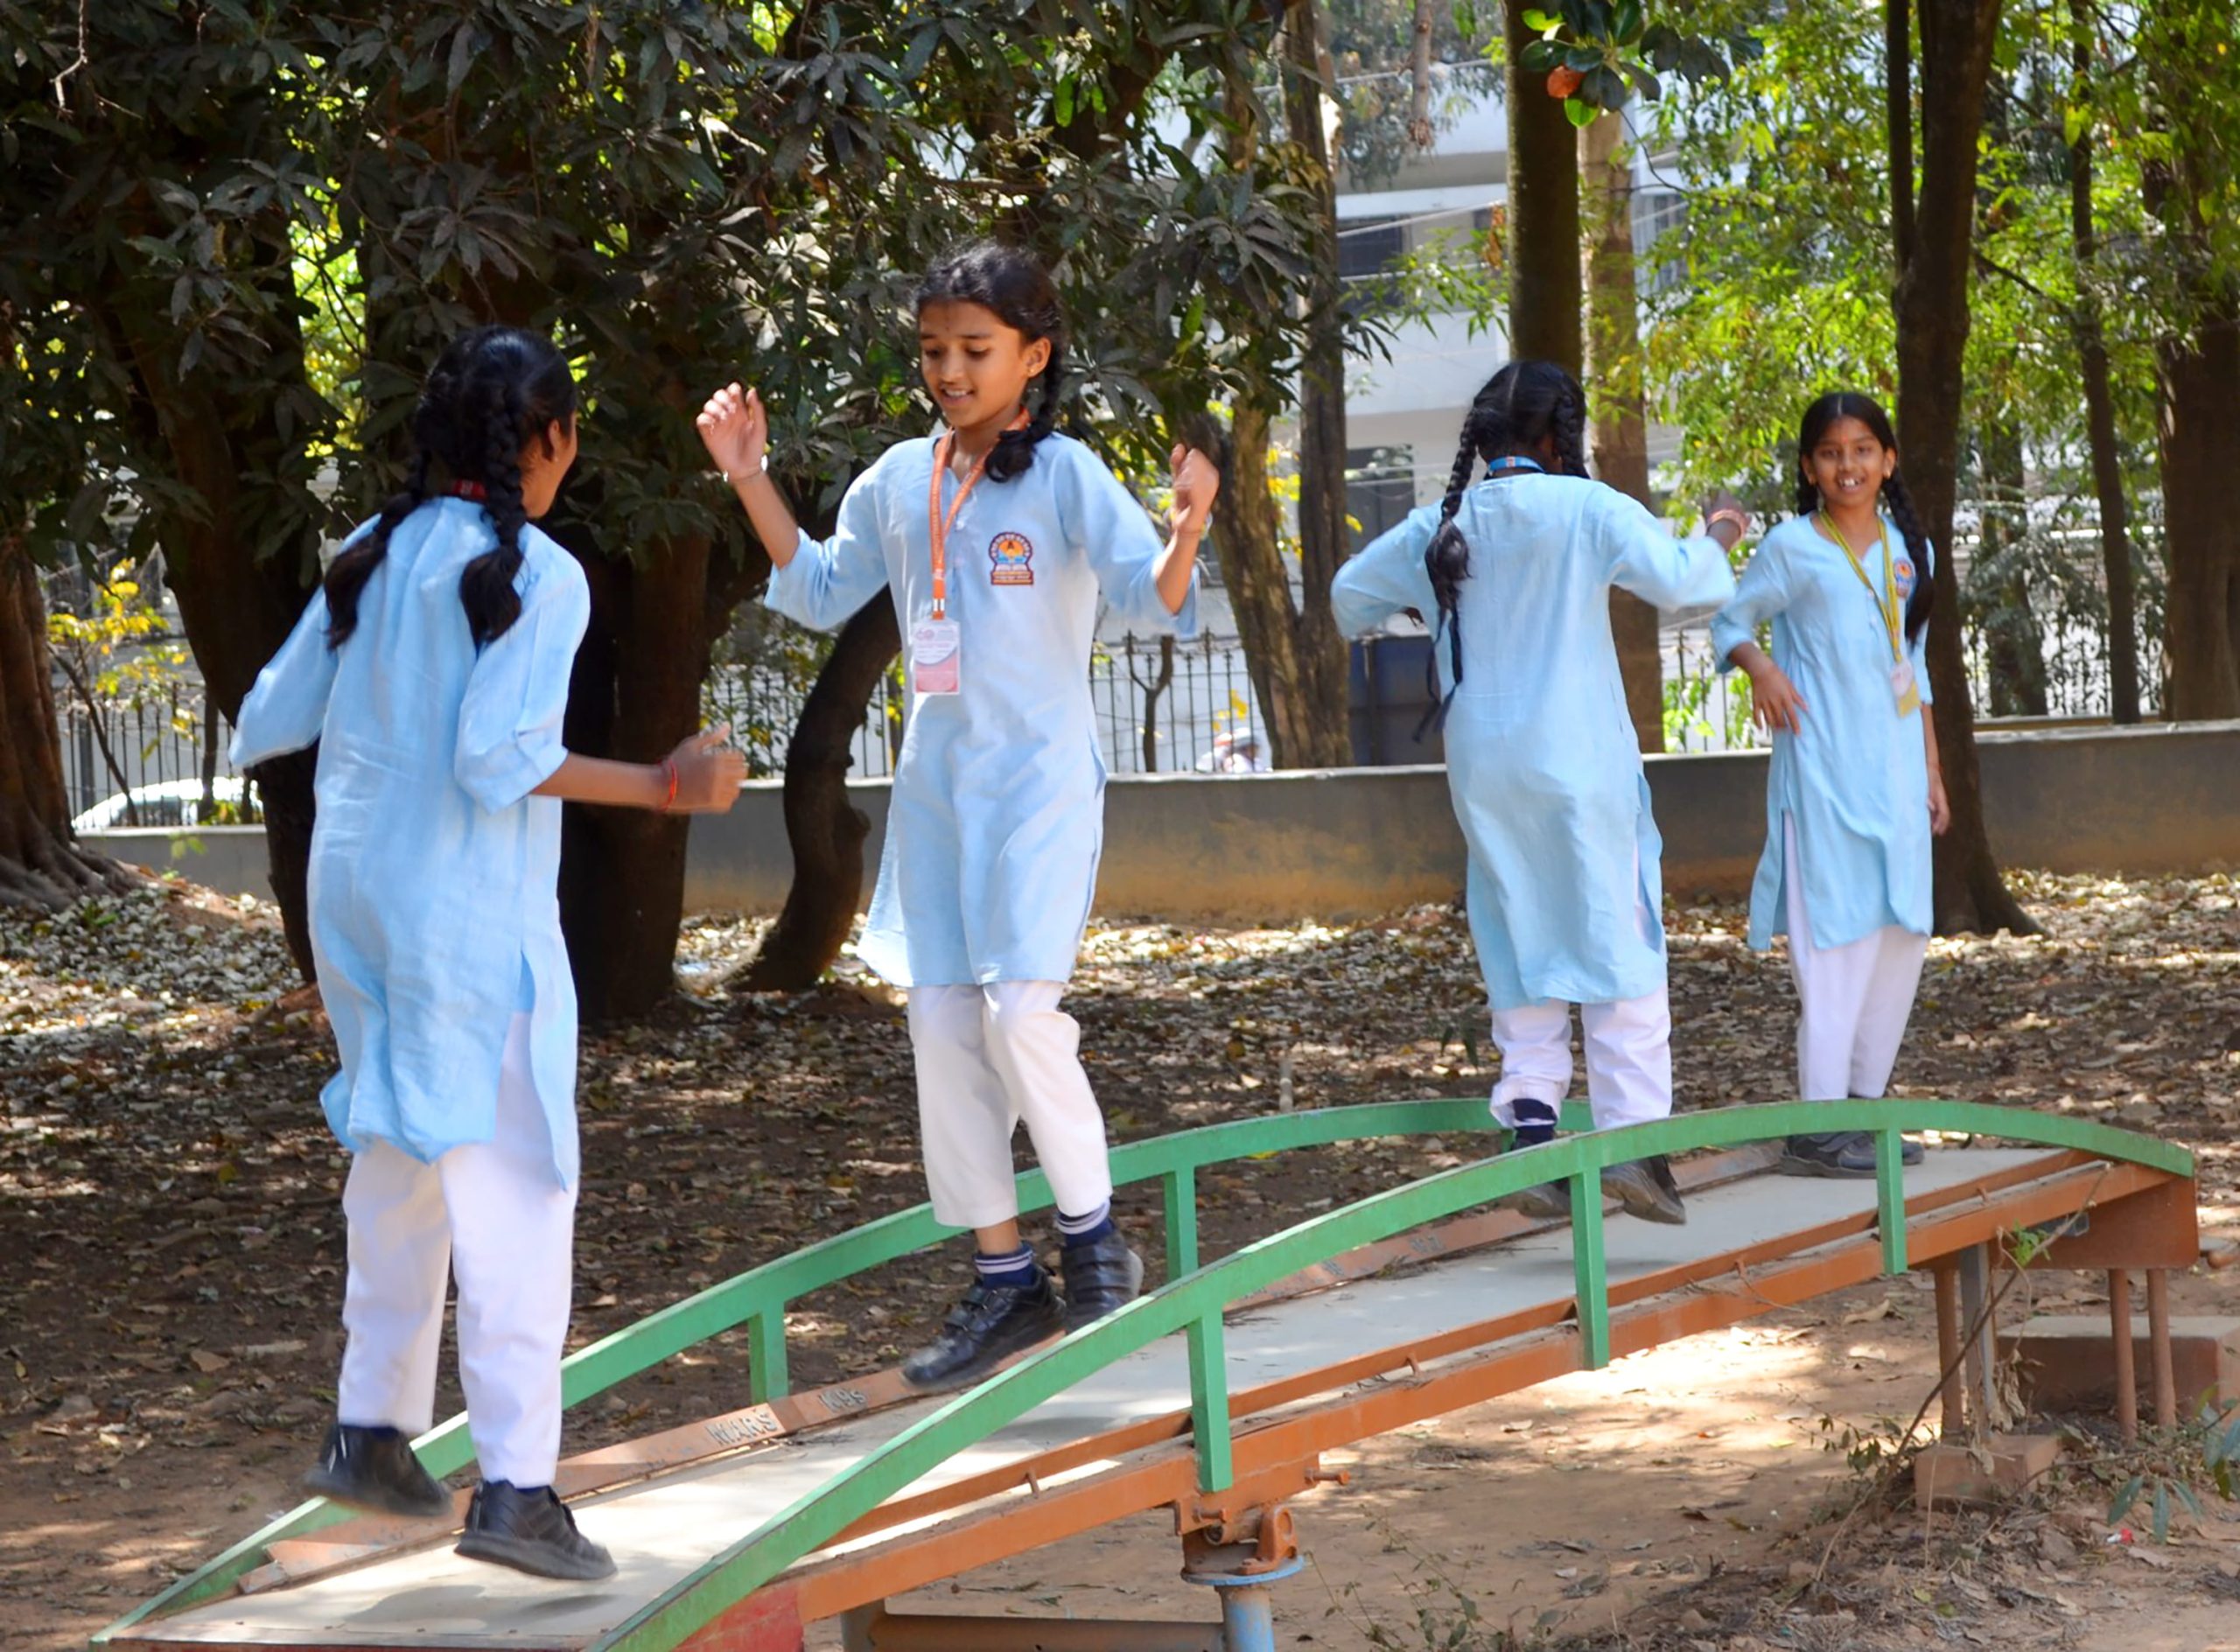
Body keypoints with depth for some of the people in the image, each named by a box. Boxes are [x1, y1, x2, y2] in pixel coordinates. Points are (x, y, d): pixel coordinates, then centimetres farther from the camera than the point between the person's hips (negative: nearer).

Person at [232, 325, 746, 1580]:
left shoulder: (374, 556, 7)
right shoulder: (537, 576, -12)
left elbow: (272, 722, 11)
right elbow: (503, 759, -20)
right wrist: (662, 788, -15)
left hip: (358, 897, 7)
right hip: (472, 914, -7)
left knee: (398, 1166, 21)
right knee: (515, 1186, -6)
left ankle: (374, 1431, 28)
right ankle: (516, 1484, -12)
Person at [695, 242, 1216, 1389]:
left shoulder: (1066, 478, -9)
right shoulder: (899, 481, 8)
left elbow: (1154, 603, -18)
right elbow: (820, 594, 20)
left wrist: (1188, 526, -38)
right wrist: (750, 481, 12)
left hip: (1040, 782, -6)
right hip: (934, 782, 6)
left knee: (1020, 1012, -17)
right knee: (941, 1024, 5)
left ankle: (1092, 1239, 5)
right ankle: (1003, 1279, 14)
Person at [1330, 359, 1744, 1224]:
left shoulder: (1441, 526, 7)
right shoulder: (1583, 507, -8)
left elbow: (1351, 594, 16)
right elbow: (1676, 580, -16)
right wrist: (1716, 537, 4)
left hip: (1483, 767, 5)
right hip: (1578, 759, -5)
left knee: (1523, 950, 11)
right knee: (1618, 939, 0)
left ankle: (1532, 1129, 2)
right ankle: (1631, 1134, -6)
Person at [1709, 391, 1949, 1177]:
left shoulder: (1908, 549, 13)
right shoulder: (1791, 547, -3)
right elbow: (1728, 622, 2)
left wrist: (1931, 767, 17)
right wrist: (1761, 667, -19)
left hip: (1895, 768, 6)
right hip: (1824, 767, -6)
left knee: (1902, 935, 7)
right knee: (1839, 937, -11)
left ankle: (1863, 1104, 17)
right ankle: (1817, 1128, -9)